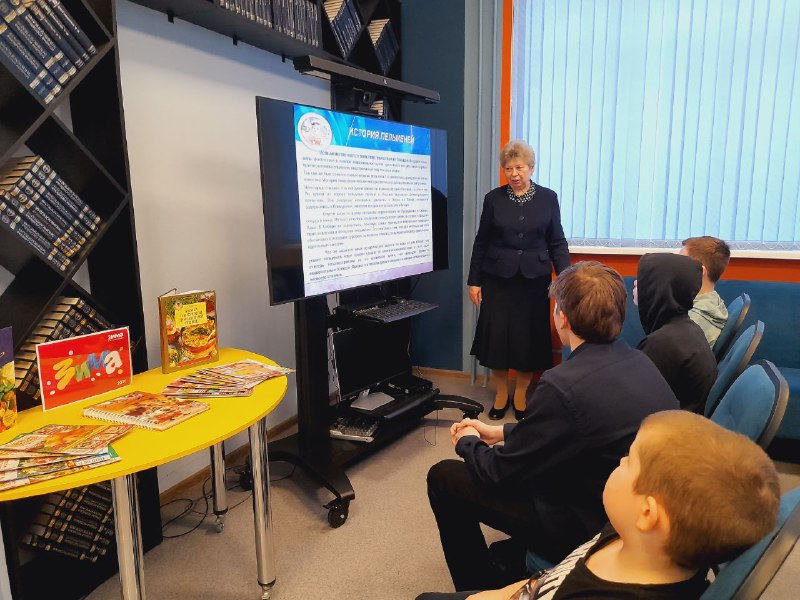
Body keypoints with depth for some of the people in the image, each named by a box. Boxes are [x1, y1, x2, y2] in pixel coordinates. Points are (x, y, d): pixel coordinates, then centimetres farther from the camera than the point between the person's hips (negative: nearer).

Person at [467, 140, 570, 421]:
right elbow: (481, 242, 6)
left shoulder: (548, 198, 2)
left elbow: (557, 242, 4)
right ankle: (501, 393, 22)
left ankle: (520, 395, 24)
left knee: (530, 339, 5)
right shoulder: (494, 198, 2)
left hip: (534, 279, 0)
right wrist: (474, 281, 4)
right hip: (498, 279, 0)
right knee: (496, 336, 2)